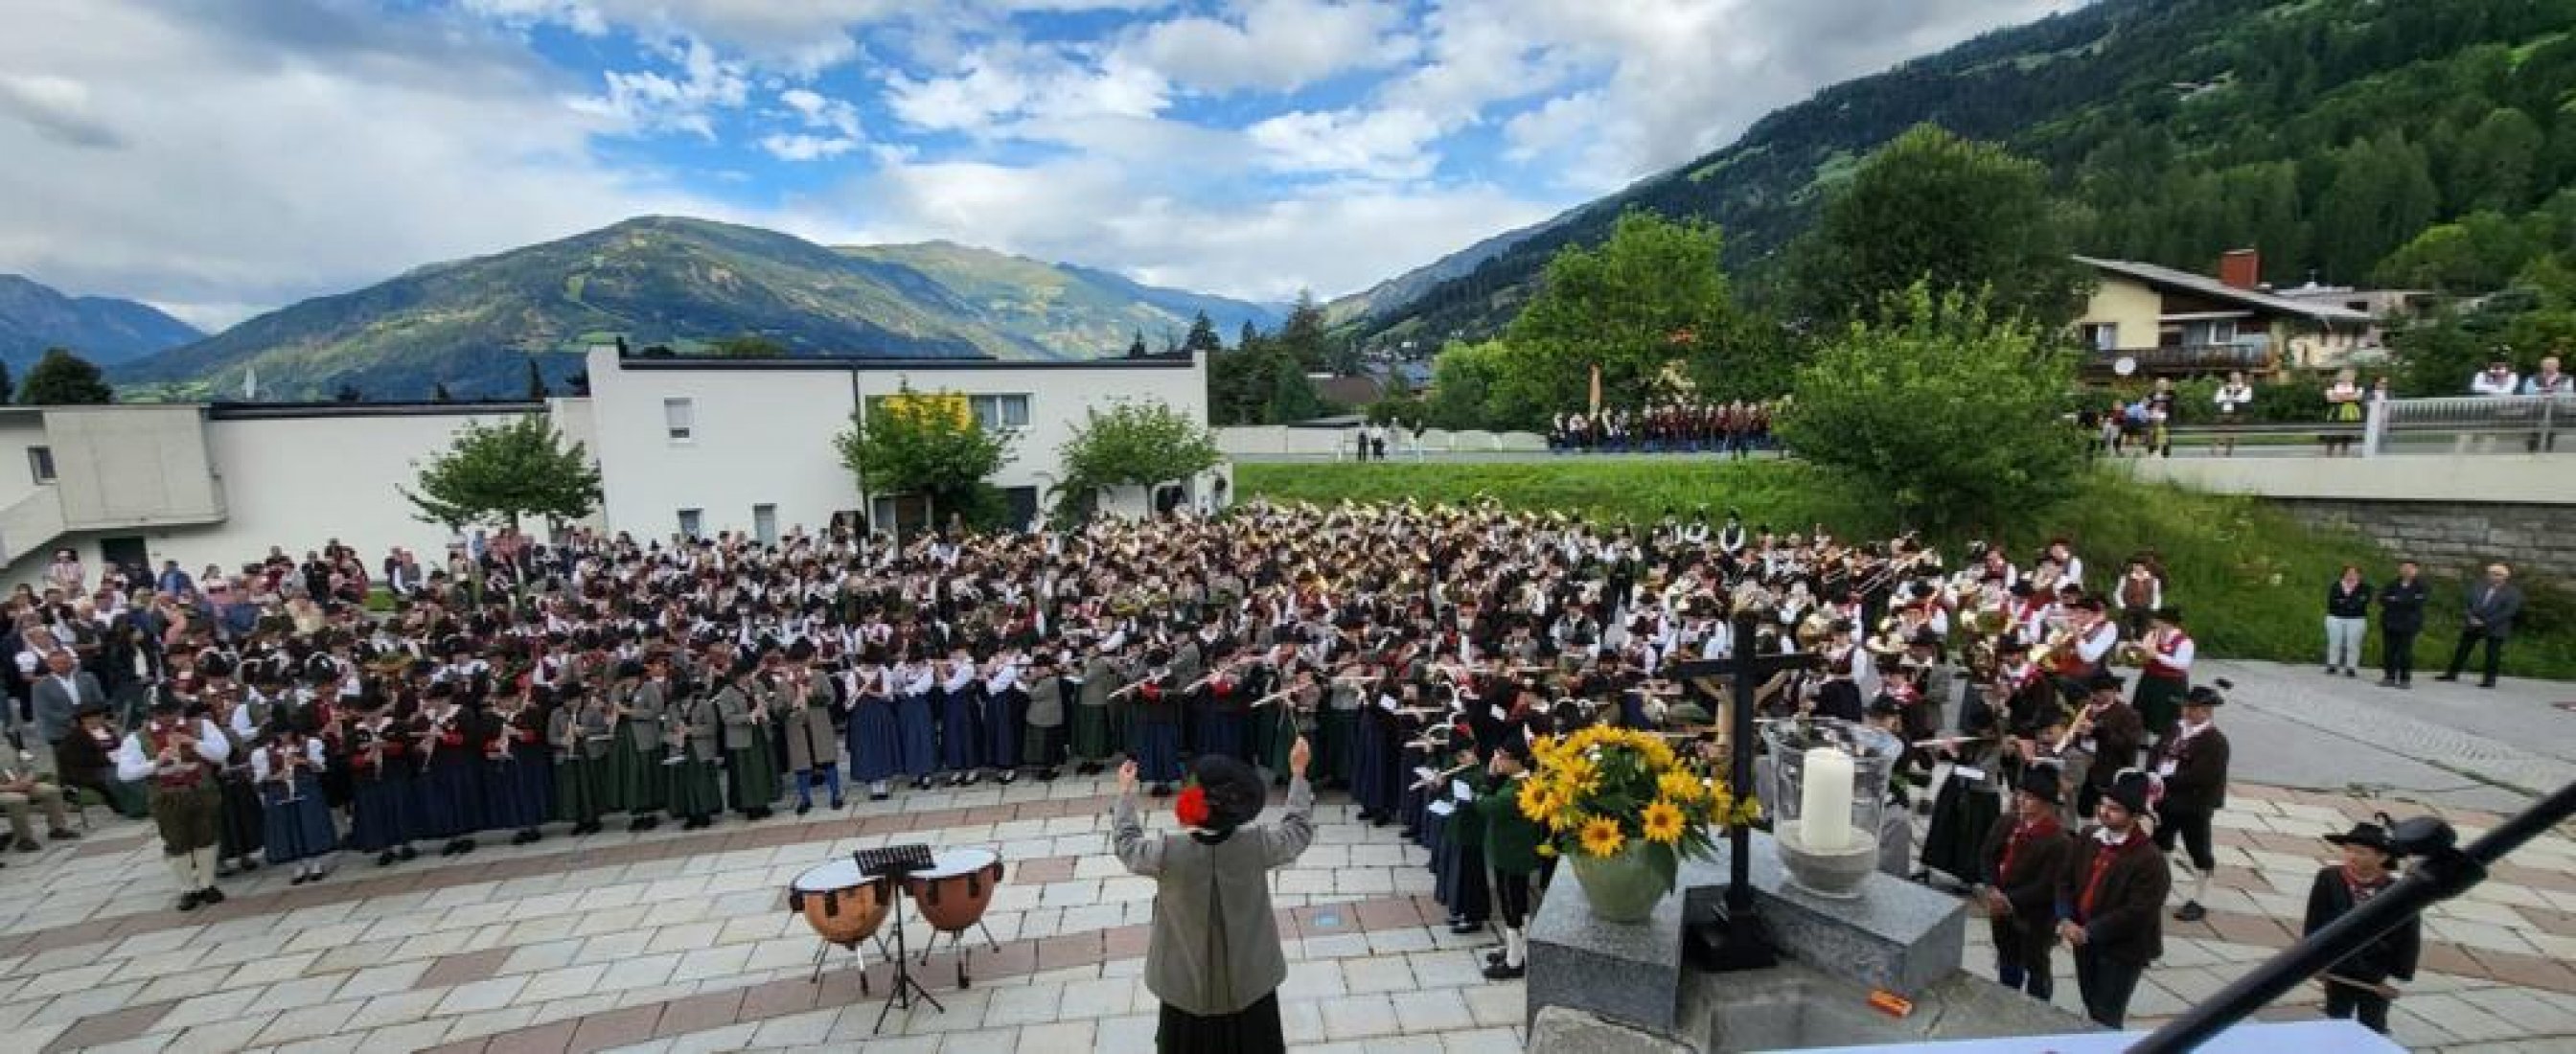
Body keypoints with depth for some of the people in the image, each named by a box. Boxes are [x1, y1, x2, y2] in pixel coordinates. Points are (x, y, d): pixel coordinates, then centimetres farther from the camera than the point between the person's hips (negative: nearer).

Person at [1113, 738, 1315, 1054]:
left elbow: (1128, 843, -3)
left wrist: (1126, 791, 11)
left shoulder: (1167, 853, -25)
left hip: (1189, 984, 0)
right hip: (1249, 979, 1)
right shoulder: (1256, 845, -23)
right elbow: (1299, 828, -3)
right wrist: (1298, 772, 6)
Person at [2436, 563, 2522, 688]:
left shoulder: (2513, 593, -3)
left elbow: (2509, 612, -11)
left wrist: (2486, 622, -16)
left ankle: (2489, 679, 6)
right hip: (2472, 625, 4)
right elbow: (2467, 604, 8)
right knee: (2462, 650, 8)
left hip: (2495, 629, -4)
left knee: (2492, 655, -1)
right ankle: (2452, 674, 15)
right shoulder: (2478, 587, 9)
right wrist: (2471, 618, -8)